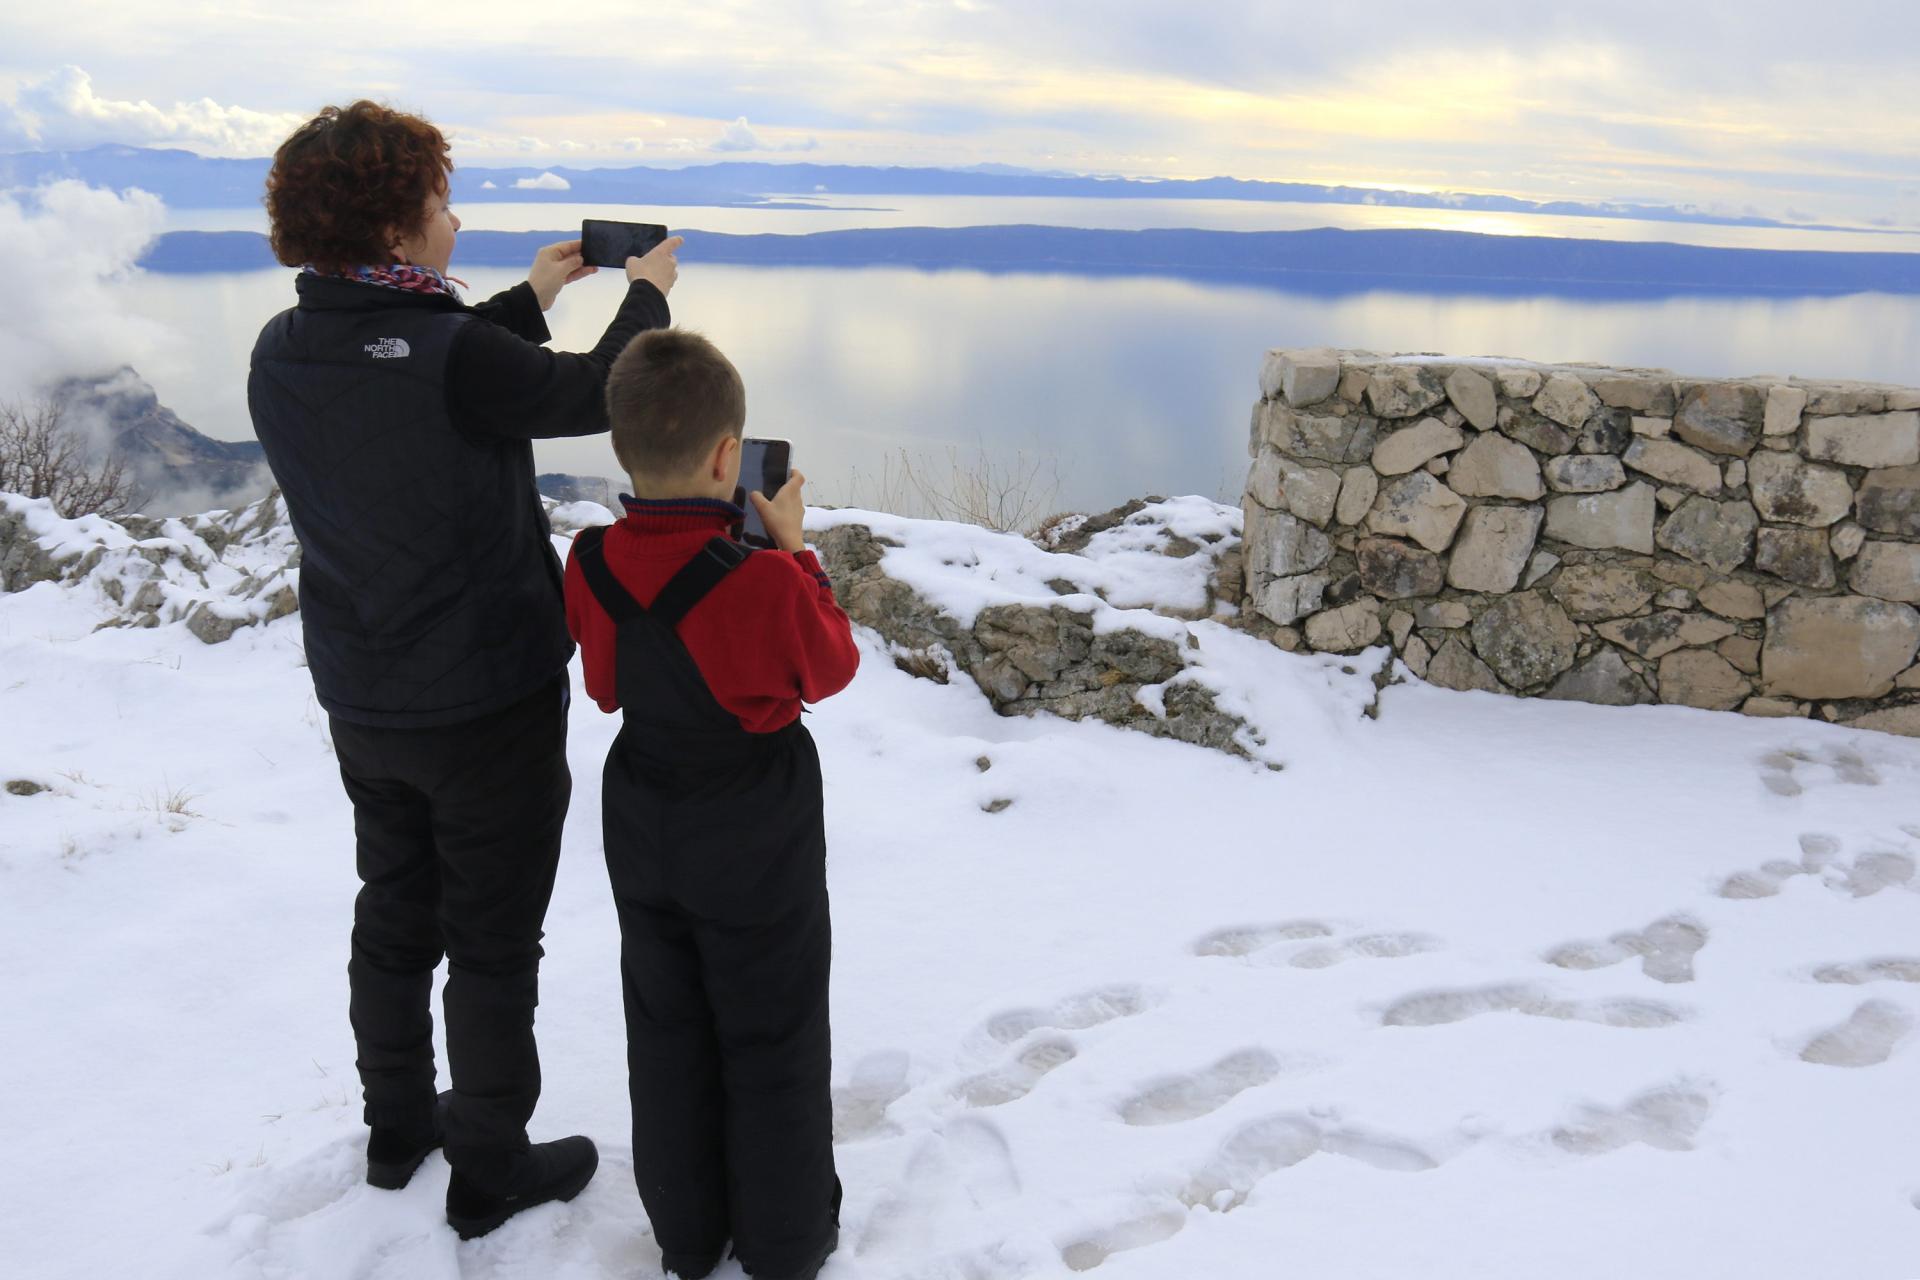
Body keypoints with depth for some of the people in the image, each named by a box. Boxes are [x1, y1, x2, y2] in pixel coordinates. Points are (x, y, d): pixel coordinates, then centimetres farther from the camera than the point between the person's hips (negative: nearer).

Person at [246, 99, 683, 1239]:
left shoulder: (282, 355, -5)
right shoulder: (453, 356, -26)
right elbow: (594, 396, -11)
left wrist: (530, 299, 21)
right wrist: (648, 292, 7)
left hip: (361, 703, 7)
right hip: (490, 704, -7)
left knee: (396, 916, 23)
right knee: (494, 942, 9)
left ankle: (399, 1126, 41)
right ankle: (490, 1172, 25)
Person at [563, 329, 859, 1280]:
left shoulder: (591, 564, -11)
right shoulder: (762, 582, -27)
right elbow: (832, 667, -9)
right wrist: (794, 550, -2)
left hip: (644, 840, 5)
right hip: (759, 846, -5)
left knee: (667, 1036, 20)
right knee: (773, 1048, 13)